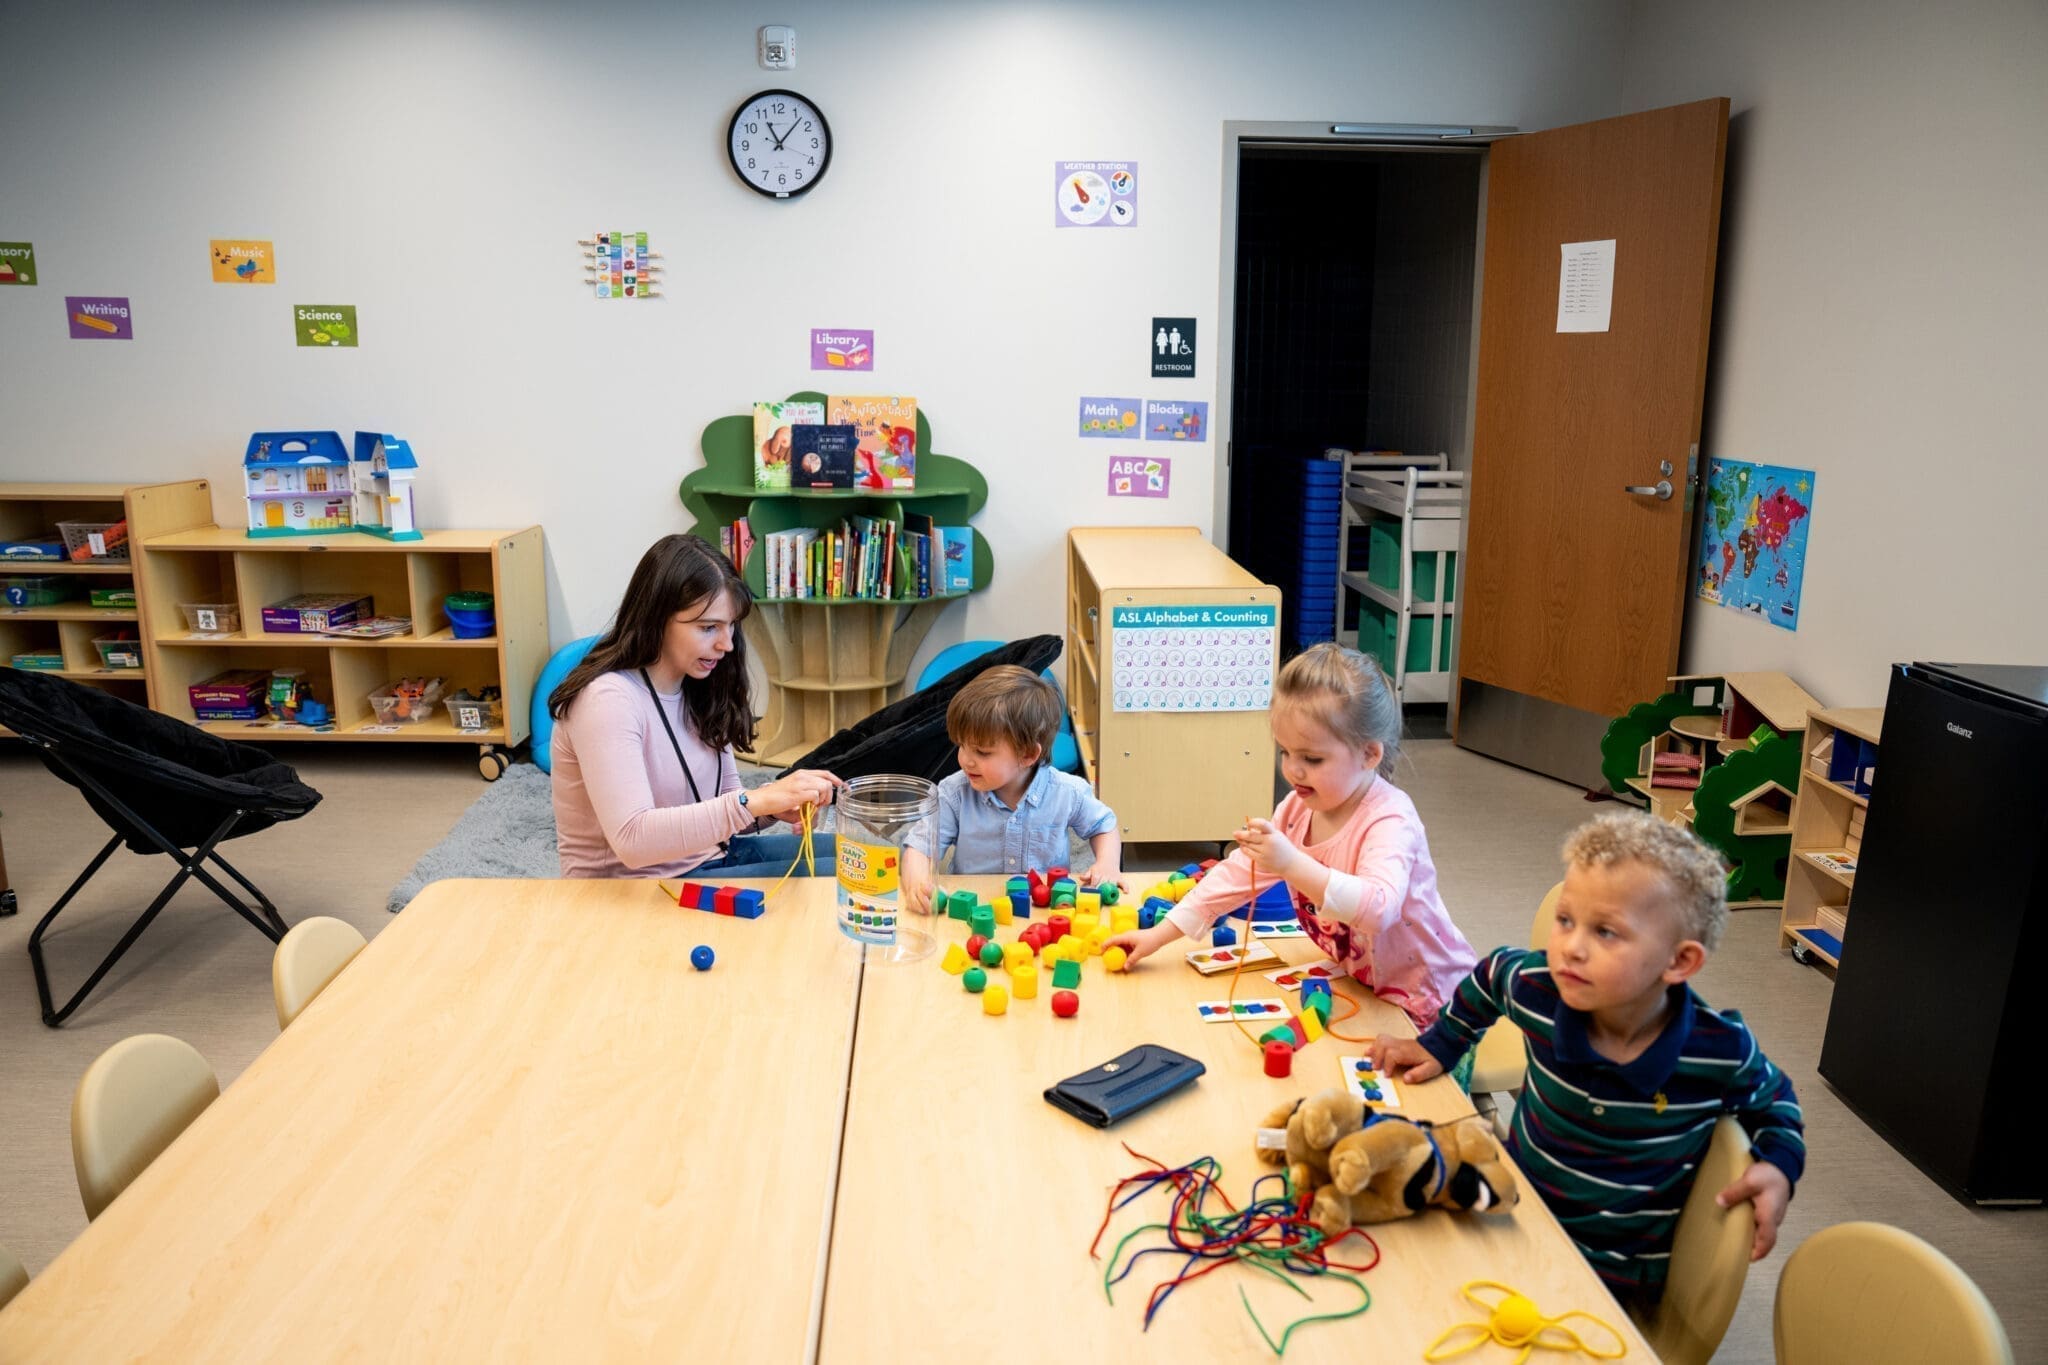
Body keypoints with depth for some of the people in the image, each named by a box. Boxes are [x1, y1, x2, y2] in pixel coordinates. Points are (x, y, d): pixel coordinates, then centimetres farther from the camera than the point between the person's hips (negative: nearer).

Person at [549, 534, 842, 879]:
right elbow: (632, 839, -33)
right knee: (830, 878, -18)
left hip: (707, 857, 8)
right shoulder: (607, 700, -22)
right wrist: (754, 802, -38)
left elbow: (723, 803, 8)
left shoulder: (698, 688, 3)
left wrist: (770, 805, -14)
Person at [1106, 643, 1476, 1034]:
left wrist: (1293, 865, -50)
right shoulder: (1298, 808, -3)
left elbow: (1378, 908, -41)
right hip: (1356, 984, 7)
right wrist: (1160, 934, -2)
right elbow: (1237, 873, 2)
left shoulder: (1389, 820, -25)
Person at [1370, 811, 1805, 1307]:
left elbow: (1772, 1099, 4)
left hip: (1618, 1269, -2)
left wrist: (1778, 1167, -13)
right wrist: (1438, 1045, 13)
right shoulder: (1538, 989, -17)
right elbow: (1491, 974, 9)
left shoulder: (1722, 1049, -20)